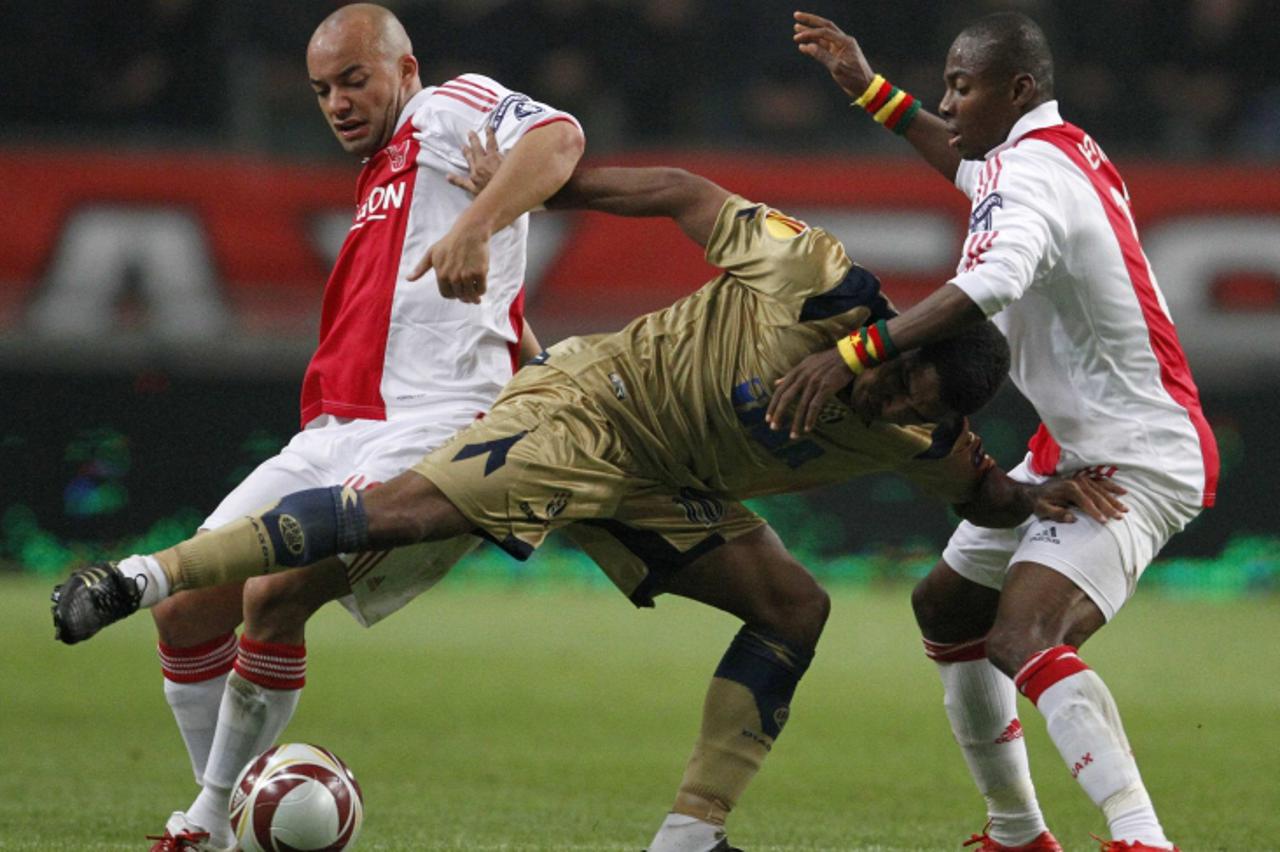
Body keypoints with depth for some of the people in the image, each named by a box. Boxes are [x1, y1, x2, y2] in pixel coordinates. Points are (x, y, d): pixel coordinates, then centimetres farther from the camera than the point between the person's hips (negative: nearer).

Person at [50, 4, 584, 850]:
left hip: (429, 428, -9)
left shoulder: (449, 111, 4)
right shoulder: (383, 175, 29)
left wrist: (475, 225, -33)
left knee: (273, 596, -24)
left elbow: (559, 137, -19)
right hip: (333, 434, 9)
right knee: (187, 615, 1)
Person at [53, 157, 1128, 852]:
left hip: (667, 490, 7)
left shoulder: (912, 435, -7)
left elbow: (978, 492, 13)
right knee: (408, 508, -25)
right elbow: (685, 194, -14)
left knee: (794, 607, -2)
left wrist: (1040, 497, -11)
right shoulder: (816, 284, -25)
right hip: (591, 406, -7)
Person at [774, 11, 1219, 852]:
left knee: (1025, 643, -30)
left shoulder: (1032, 177, -21)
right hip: (1073, 450, 11)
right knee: (946, 609, 20)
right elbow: (970, 166, 34)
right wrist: (871, 90, 29)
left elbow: (986, 288, -42)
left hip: (1135, 459, -11)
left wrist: (852, 353, -47)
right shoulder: (1064, 152, 9)